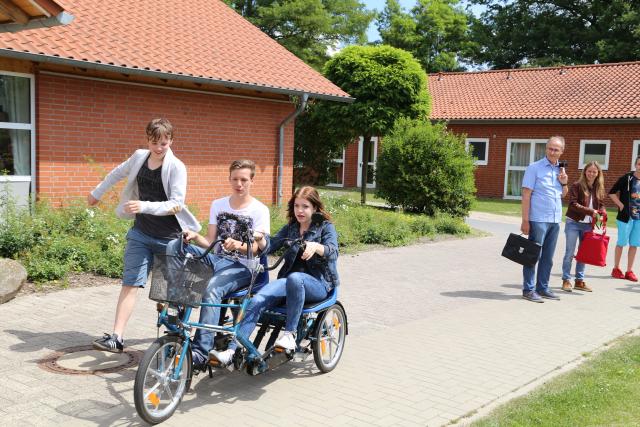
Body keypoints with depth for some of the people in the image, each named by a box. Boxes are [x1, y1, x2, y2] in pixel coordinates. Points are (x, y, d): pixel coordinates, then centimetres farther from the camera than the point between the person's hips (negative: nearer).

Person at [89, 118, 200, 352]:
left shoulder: (176, 167, -14)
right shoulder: (139, 157, 1)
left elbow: (177, 204, -22)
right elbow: (118, 173, 21)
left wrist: (145, 206, -35)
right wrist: (96, 193, 31)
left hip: (170, 237, -3)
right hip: (141, 234, 3)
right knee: (130, 283, -6)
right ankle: (116, 337, -8)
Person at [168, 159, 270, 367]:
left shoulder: (260, 210, 0)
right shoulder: (218, 205, 15)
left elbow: (255, 247, -10)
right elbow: (210, 241, 10)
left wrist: (237, 245, -32)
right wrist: (195, 237, -12)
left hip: (241, 267, -5)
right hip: (216, 259, 5)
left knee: (212, 289, -36)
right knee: (174, 246, -18)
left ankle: (200, 351, -34)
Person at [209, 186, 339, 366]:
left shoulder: (326, 227, 4)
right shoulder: (290, 228, 18)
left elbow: (333, 252, -15)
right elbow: (270, 246, 5)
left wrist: (316, 246, -36)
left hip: (319, 283, -4)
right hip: (289, 283, 4)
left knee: (295, 278, -40)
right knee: (258, 300, -26)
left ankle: (290, 334, -29)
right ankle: (231, 351, -34)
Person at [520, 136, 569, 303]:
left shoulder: (560, 170, 13)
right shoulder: (534, 168, -6)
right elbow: (526, 195, -9)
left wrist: (564, 183, 1)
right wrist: (525, 220, -15)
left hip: (555, 220, 6)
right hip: (538, 219, -6)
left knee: (547, 258, 11)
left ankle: (543, 288, 20)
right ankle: (528, 289, 5)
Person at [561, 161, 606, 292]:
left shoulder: (599, 188, 7)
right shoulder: (577, 186, -8)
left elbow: (601, 204, 13)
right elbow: (573, 204, -17)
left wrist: (601, 214, -9)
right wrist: (591, 211, -22)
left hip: (588, 225, 5)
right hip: (573, 223, -5)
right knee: (570, 252, 2)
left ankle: (579, 281, 21)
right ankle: (566, 280, 10)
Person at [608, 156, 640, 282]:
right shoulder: (626, 178, -6)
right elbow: (612, 193, -4)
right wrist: (620, 205, -10)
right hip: (626, 216, -4)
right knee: (621, 243, 4)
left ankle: (629, 271, 14)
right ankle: (616, 269, 16)